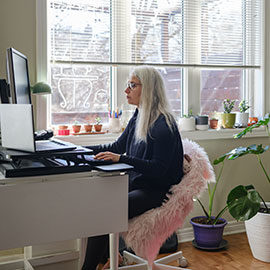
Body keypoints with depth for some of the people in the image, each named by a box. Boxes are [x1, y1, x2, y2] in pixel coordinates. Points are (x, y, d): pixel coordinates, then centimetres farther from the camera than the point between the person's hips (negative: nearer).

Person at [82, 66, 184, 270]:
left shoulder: (164, 125, -16)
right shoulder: (138, 117, 11)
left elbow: (158, 169, -21)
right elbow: (118, 147, 19)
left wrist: (121, 159, -28)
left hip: (156, 190, -8)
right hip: (136, 183, 9)